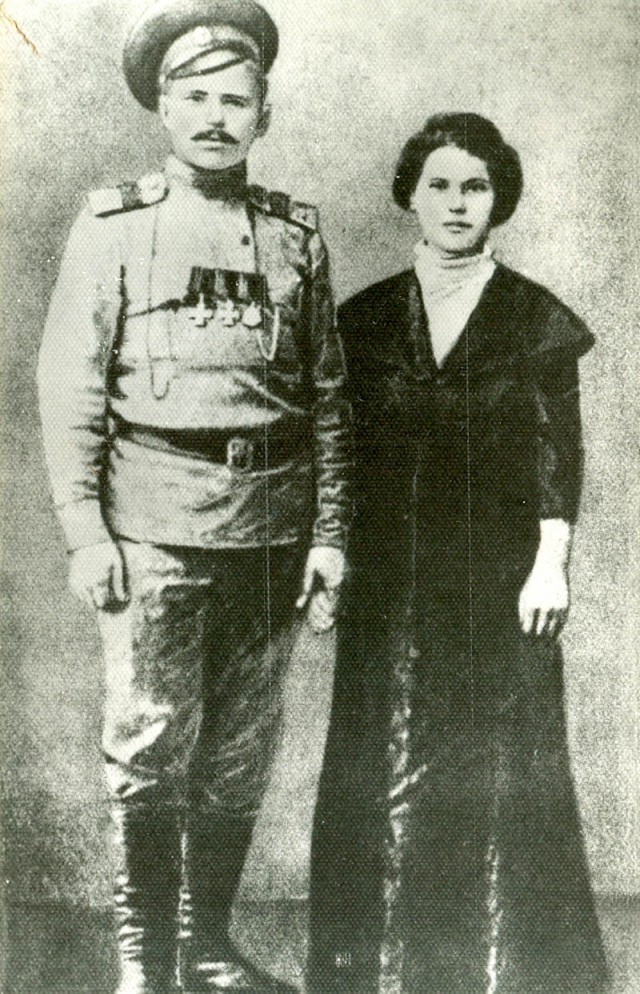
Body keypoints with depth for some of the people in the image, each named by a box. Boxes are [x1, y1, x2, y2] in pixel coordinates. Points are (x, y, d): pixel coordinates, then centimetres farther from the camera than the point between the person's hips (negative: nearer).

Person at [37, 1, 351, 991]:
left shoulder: (297, 233, 12)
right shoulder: (113, 224, 5)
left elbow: (329, 397, 11)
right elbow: (69, 388, 0)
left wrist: (329, 533, 5)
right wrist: (84, 530, -7)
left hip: (268, 525, 3)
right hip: (152, 523, -3)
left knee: (242, 748, 9)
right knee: (150, 744, 1)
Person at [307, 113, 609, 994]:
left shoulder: (537, 319, 1)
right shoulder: (366, 318, 7)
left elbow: (560, 451, -1)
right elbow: (346, 449, 8)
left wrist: (551, 562, -9)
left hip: (497, 573, -2)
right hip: (390, 576, 2)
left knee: (500, 770, 4)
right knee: (387, 769, 5)